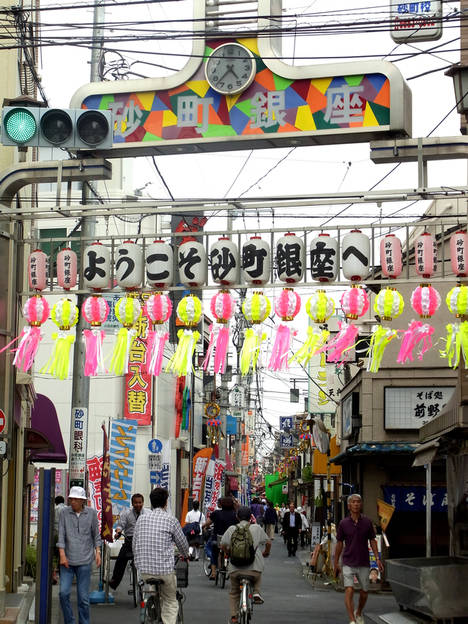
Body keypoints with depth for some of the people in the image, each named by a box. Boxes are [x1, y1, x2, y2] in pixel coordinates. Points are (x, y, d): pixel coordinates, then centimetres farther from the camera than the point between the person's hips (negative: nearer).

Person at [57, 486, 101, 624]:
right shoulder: (64, 513, 1)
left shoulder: (91, 513, 3)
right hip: (67, 561, 0)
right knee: (64, 593, -7)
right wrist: (62, 554, -10)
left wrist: (97, 552, 2)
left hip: (84, 561, 0)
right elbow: (61, 535, -2)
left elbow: (96, 535, 11)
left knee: (83, 596, 0)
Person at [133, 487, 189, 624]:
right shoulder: (171, 520, -4)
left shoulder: (141, 519, 7)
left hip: (144, 569, 4)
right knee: (171, 603, 10)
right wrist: (185, 555, 31)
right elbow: (182, 543, 8)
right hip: (165, 569, -3)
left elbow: (134, 545, 12)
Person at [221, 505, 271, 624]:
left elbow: (223, 545, 2)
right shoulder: (257, 528, 8)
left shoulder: (232, 529, 7)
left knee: (234, 593, 20)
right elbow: (268, 543, 12)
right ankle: (256, 593, 8)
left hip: (235, 568, 0)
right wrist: (266, 553, 33)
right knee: (257, 578, 35)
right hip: (254, 567, 0)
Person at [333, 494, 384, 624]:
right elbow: (339, 543, 4)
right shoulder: (343, 523, -3)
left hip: (364, 564, 2)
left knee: (364, 591, 13)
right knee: (349, 590, -16)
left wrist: (377, 558, -4)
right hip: (348, 563, -2)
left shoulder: (367, 522, -1)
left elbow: (372, 541, 6)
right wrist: (336, 563, 5)